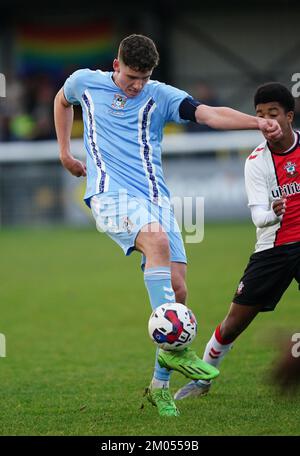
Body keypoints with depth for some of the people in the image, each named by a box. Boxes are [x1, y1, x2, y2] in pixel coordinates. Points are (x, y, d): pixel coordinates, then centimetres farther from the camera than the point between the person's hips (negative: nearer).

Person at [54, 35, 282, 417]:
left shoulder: (159, 96, 4)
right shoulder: (86, 83, 7)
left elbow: (210, 114, -12)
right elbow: (62, 100, 32)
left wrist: (258, 122, -29)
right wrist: (64, 152, 27)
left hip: (155, 198, 3)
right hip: (110, 195, -3)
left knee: (177, 289, -6)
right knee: (157, 240, -34)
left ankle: (160, 386, 8)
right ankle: (172, 347, -35)